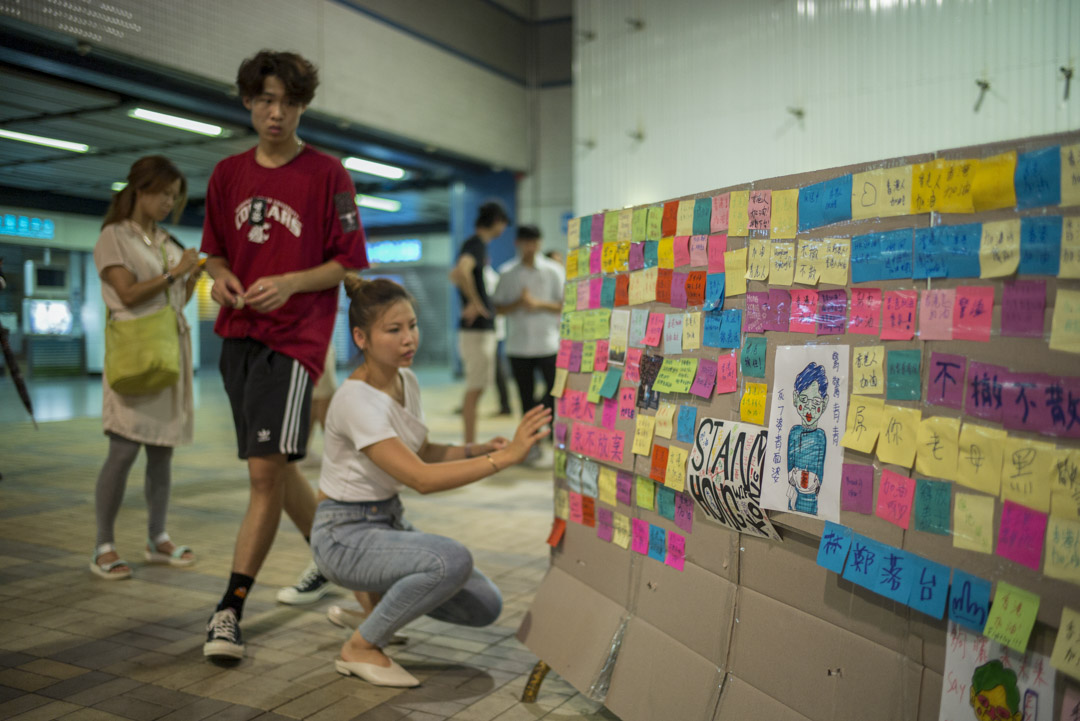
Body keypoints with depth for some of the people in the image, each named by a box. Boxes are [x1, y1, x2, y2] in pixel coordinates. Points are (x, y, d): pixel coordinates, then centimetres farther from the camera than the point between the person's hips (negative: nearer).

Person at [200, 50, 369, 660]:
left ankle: (230, 609, -7)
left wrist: (290, 283, -17)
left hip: (294, 337, -6)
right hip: (238, 334, 7)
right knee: (274, 466, 15)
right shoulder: (228, 175, 11)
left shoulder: (327, 174, -3)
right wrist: (221, 277, -3)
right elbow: (215, 250, 20)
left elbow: (350, 262, -3)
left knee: (266, 470, -13)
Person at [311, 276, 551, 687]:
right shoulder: (357, 400, -25)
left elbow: (420, 454, 14)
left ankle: (373, 599, 20)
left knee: (484, 607, 0)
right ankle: (360, 647, -10)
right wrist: (506, 456, -37)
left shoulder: (406, 380, 2)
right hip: (345, 534, -8)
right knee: (452, 561, -34)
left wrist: (479, 449, -5)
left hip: (389, 521, 8)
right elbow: (421, 479, -33)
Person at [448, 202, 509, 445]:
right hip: (477, 328, -10)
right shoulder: (477, 245, -13)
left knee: (476, 390, 13)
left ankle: (470, 445, 20)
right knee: (474, 390, -6)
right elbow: (461, 272, -33)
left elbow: (455, 275, 32)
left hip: (482, 327, 10)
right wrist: (475, 302, -24)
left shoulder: (473, 244, 17)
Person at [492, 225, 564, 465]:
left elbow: (565, 306, 1)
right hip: (518, 345, 2)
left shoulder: (553, 271, 3)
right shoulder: (507, 274, 6)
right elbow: (498, 308, 6)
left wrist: (538, 303, -13)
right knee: (526, 397, 7)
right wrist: (518, 303, -12)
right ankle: (532, 443, 16)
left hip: (548, 343, -1)